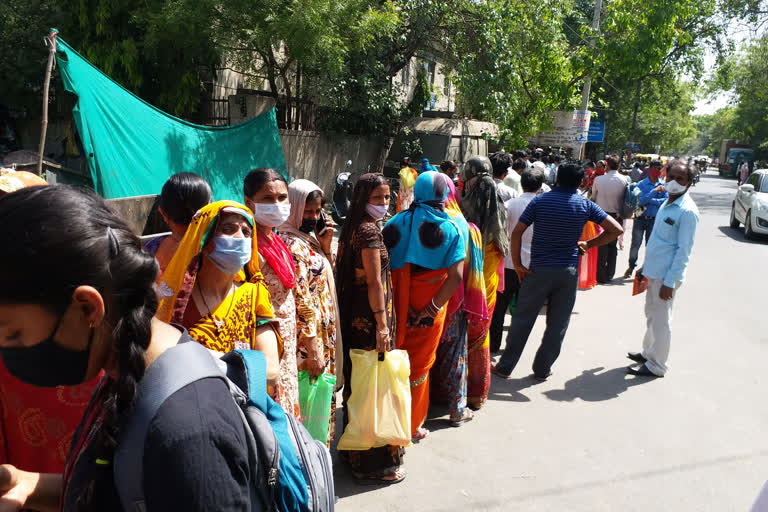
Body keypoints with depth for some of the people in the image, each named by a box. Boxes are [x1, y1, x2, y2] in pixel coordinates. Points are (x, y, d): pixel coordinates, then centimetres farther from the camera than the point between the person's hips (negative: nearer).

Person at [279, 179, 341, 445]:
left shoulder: (309, 238, 9)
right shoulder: (293, 244, -19)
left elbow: (327, 275, 16)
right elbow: (301, 299, -22)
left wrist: (325, 246, 0)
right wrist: (313, 348, -21)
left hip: (324, 332, 10)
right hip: (310, 336, -10)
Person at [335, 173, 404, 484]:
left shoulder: (353, 229, 12)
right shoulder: (369, 231, -16)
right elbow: (374, 282, -19)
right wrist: (382, 324, -19)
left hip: (354, 316, 10)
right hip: (371, 318, -10)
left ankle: (356, 452, 33)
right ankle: (375, 463, 12)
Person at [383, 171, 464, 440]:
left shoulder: (397, 222, -3)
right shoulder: (450, 229, -8)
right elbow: (455, 276, -19)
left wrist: (395, 304, -8)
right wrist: (433, 308, -14)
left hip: (396, 306, 2)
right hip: (428, 307, -2)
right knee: (420, 366, 14)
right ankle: (412, 426, 28)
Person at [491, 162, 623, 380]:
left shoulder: (540, 201, -4)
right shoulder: (585, 205, -1)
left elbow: (516, 233, -8)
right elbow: (615, 229, -1)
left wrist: (517, 264, -2)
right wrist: (589, 244, 7)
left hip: (539, 270, -1)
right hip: (568, 272, 1)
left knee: (522, 319, 9)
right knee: (557, 325, 12)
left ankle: (505, 366, 17)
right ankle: (542, 370, 20)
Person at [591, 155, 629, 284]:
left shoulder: (598, 179, -12)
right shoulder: (624, 180, -8)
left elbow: (593, 197, 2)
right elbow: (625, 199, 1)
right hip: (617, 216, 2)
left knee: (602, 245, 6)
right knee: (612, 245, 14)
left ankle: (601, 277, 7)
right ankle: (610, 275, 20)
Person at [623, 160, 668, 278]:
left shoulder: (663, 185, 3)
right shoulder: (641, 184, -4)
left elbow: (666, 201, -8)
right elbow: (640, 201, -18)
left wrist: (649, 200, -14)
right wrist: (655, 191, -24)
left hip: (654, 220, 2)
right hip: (640, 218, -2)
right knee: (635, 244, -1)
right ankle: (631, 266, 17)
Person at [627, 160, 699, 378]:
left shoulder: (687, 211, -17)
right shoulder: (667, 203, 10)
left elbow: (683, 251, -19)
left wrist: (670, 282, -20)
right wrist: (645, 266, 19)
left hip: (666, 276, -9)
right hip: (654, 272, 9)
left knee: (661, 320, 3)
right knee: (652, 315, 21)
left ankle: (656, 366, 16)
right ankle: (648, 353, 37)